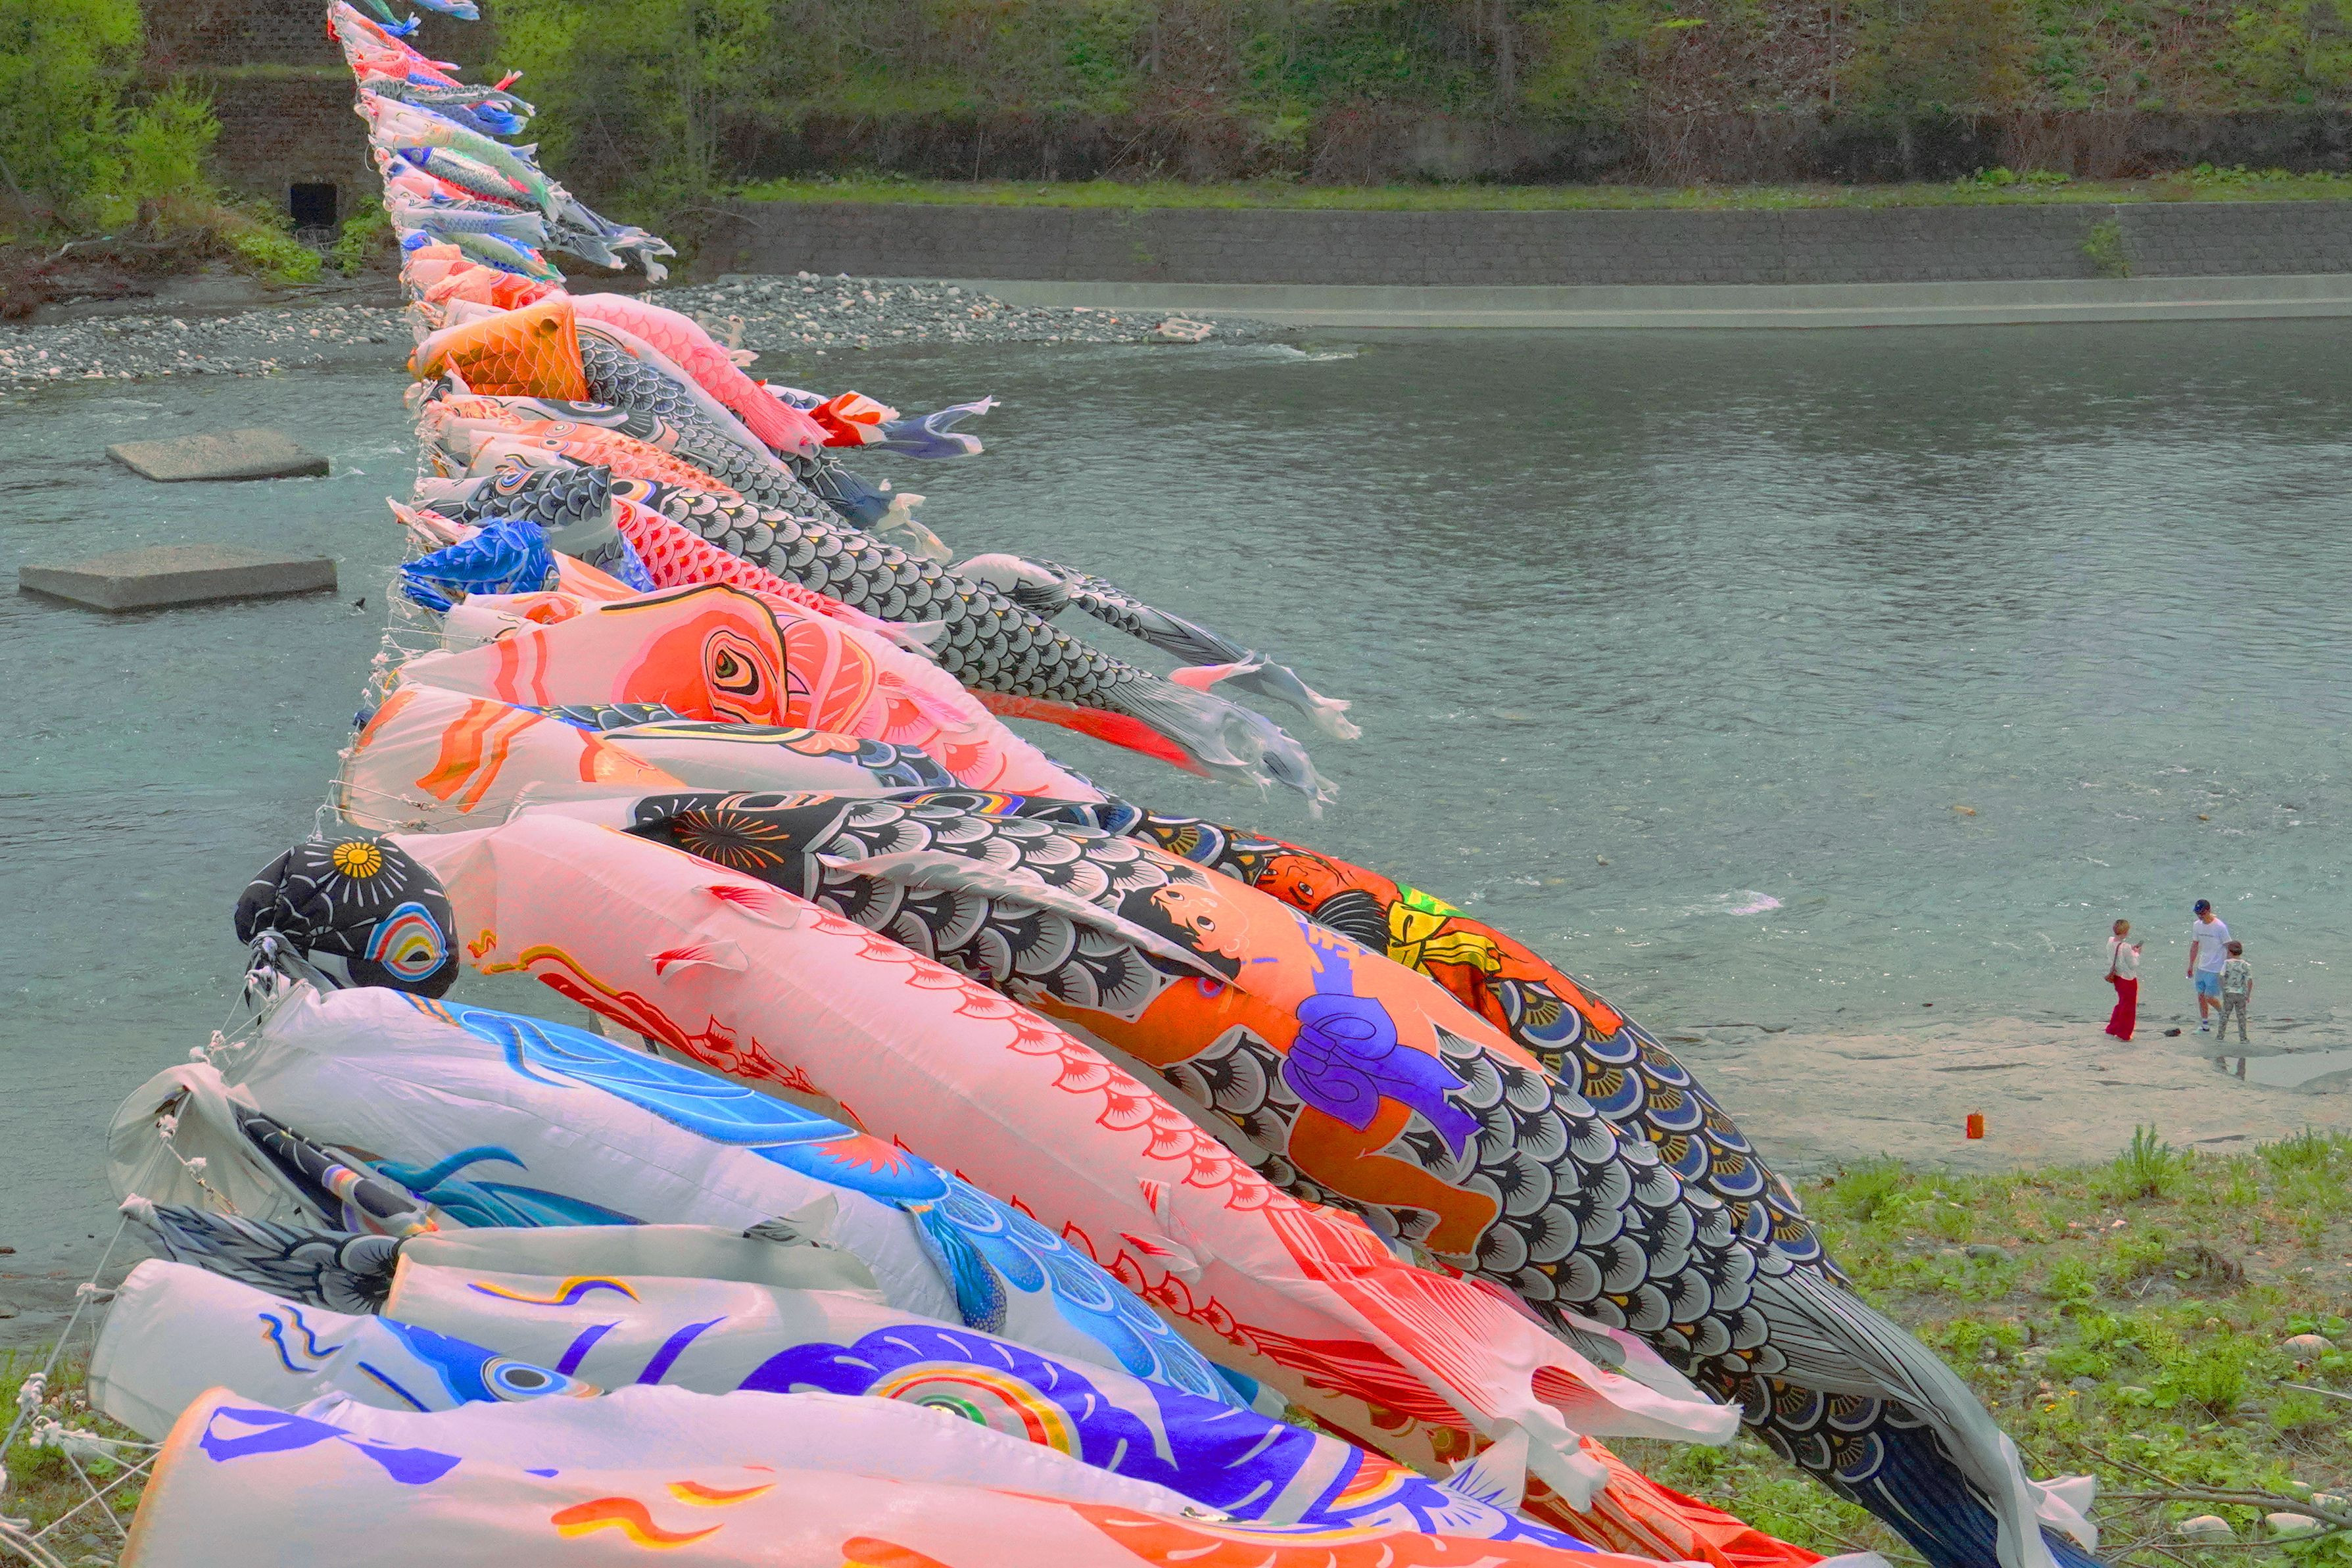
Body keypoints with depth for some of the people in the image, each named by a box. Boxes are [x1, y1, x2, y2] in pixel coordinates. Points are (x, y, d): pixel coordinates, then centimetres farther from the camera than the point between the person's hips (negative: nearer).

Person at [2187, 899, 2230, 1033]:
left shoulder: (2220, 927, -14)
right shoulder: (2197, 925, 4)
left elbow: (2229, 948, -10)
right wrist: (2191, 965, 16)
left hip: (2215, 970, -6)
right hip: (2201, 968, 6)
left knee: (2209, 998, -8)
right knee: (2201, 996, 7)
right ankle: (2205, 1025, 16)